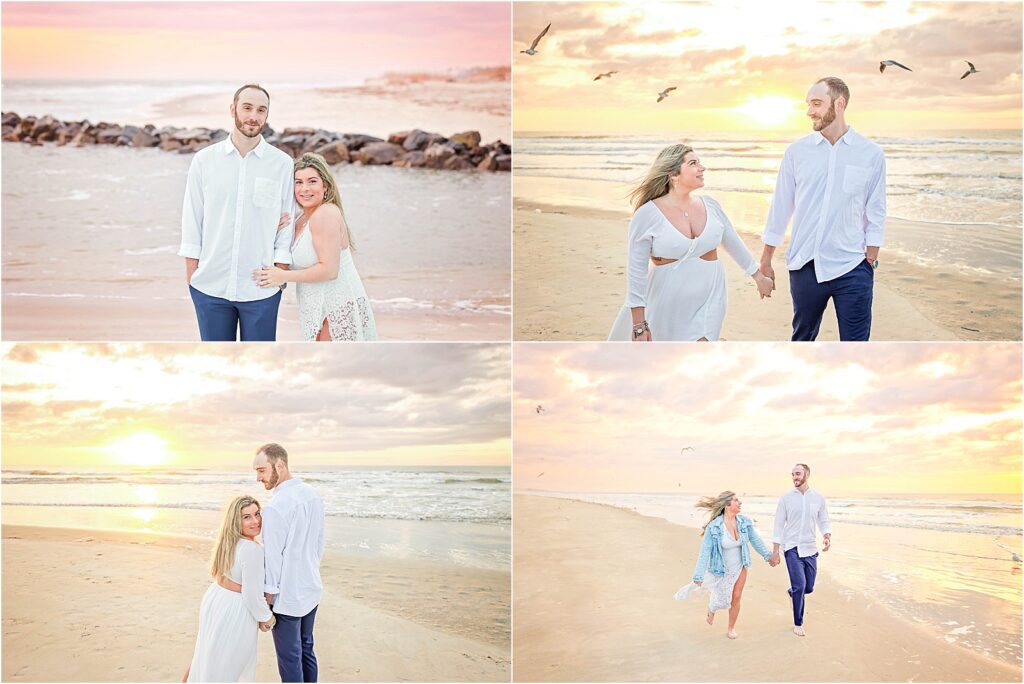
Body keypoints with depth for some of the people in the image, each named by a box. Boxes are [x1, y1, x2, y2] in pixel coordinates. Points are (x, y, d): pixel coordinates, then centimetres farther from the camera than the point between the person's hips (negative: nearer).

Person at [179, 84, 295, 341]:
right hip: (210, 284, 1)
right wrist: (191, 271, 2)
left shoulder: (282, 163, -1)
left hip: (260, 289, -1)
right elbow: (192, 216, 5)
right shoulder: (204, 160, 3)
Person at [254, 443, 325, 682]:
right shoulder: (313, 494, 1)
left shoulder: (275, 507, -24)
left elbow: (273, 556, -20)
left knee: (290, 659, 5)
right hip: (312, 589, 8)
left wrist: (269, 592, -8)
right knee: (306, 649, 21)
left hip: (287, 597, -8)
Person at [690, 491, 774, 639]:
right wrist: (699, 576, -22)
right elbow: (705, 552, -21)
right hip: (722, 570, -3)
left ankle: (731, 628, 24)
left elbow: (756, 541, 7)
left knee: (736, 598, 3)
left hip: (740, 568, 3)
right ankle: (711, 610, 44)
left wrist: (768, 556, 16)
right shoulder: (713, 527, -24)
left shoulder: (745, 522, -10)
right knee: (722, 600, 8)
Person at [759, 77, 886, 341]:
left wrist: (870, 261, 0)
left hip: (852, 268, -2)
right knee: (802, 339, 13)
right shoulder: (797, 151, 4)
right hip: (804, 266, 2)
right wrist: (765, 261, 12)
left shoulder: (871, 154, 0)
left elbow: (876, 213, 4)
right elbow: (780, 207, 10)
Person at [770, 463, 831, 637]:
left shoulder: (818, 498, 3)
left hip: (810, 548, 3)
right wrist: (775, 551, -4)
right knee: (800, 585, -13)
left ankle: (793, 592, 45)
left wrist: (827, 537, -11)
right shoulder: (786, 498, -3)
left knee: (808, 588, 8)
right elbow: (779, 524, -1)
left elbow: (823, 522, 10)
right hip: (792, 548, -3)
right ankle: (798, 623, 3)